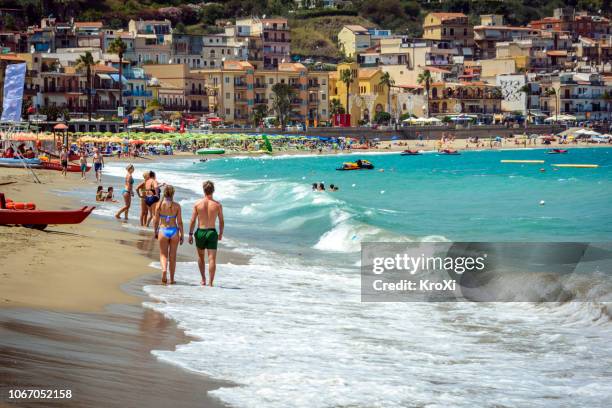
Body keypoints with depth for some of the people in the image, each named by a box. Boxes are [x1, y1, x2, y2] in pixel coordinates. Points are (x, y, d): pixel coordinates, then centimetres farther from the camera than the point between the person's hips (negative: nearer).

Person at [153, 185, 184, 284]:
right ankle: (172, 279, 16)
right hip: (174, 231, 1)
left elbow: (156, 221, -1)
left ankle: (164, 269, -20)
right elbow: (180, 222, -4)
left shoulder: (160, 205, -5)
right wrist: (181, 235, 3)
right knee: (172, 256, 12)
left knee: (163, 254, 10)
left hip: (163, 231, -1)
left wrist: (155, 232, 12)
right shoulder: (176, 206, -5)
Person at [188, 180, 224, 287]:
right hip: (212, 232, -1)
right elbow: (221, 221, 2)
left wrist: (190, 234, 3)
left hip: (200, 232, 1)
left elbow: (193, 220, -5)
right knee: (212, 259, -2)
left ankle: (203, 280, 24)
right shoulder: (218, 205, -4)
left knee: (201, 257, 20)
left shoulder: (198, 203, -5)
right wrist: (221, 233, 17)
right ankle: (211, 282, -9)